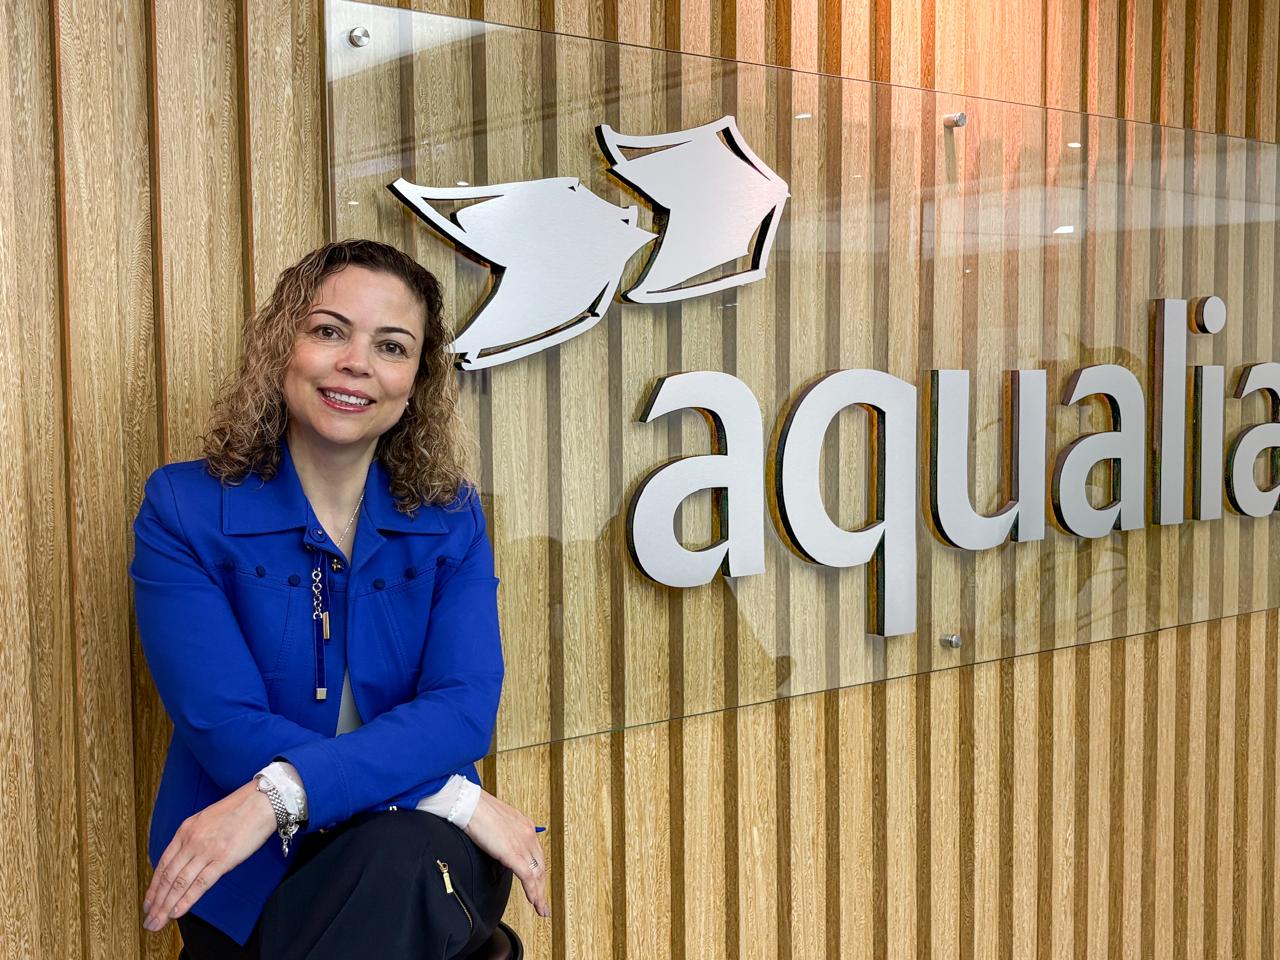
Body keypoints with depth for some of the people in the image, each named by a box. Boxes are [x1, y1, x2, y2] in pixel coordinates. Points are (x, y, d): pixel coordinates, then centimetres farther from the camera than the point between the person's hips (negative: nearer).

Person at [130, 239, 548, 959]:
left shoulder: (450, 517, 5)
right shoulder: (182, 508, -2)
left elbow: (464, 707, -10)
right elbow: (227, 729, -12)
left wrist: (283, 791, -27)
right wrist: (450, 796, -21)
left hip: (417, 868, 1)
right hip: (245, 886, -1)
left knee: (401, 856, -35)